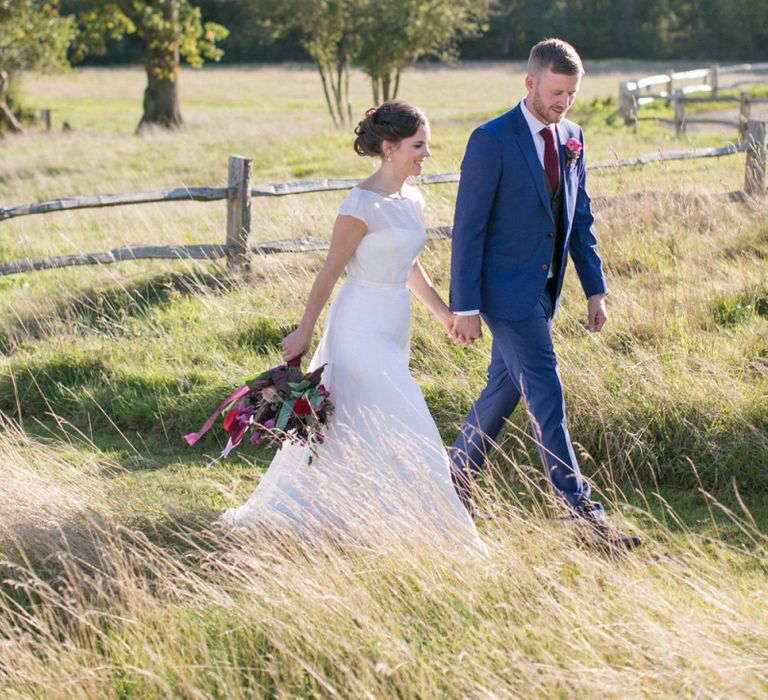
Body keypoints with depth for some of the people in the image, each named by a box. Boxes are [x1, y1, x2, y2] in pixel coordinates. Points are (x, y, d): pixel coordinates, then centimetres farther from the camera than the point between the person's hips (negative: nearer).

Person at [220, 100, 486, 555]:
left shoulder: (412, 201, 8)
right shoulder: (363, 206, -17)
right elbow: (331, 272, -13)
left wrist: (445, 313, 21)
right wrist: (304, 332, -10)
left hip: (394, 327, 9)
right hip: (363, 325, -9)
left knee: (347, 428, 15)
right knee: (398, 428, -7)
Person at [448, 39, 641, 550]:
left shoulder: (571, 138, 7)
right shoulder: (492, 141, -14)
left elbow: (580, 217, 14)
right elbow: (468, 227, -14)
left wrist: (595, 288, 9)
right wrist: (465, 307, -16)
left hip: (543, 291, 7)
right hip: (506, 291, -7)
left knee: (505, 389, 16)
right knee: (546, 396, -9)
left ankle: (457, 482, 33)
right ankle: (583, 515, -9)